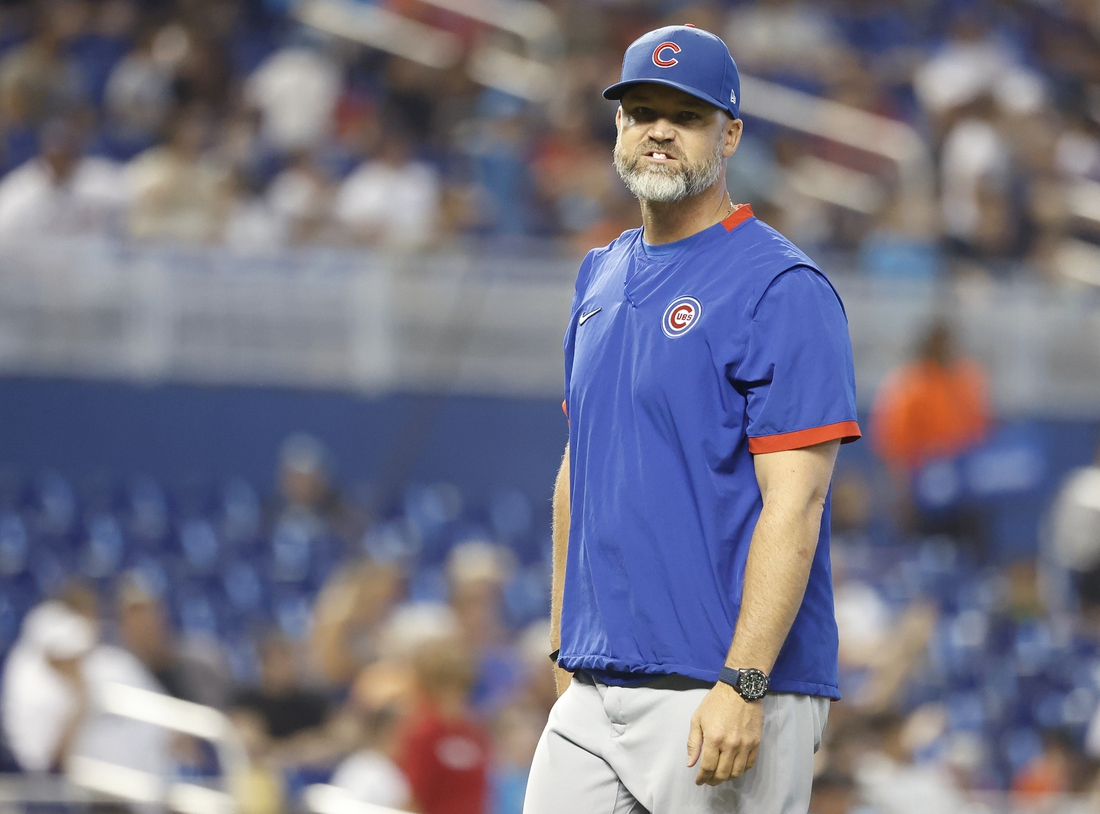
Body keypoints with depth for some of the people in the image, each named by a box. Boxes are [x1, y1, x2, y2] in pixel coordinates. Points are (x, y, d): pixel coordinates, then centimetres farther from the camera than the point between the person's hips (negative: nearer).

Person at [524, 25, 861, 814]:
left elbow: (793, 504, -16)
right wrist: (566, 641, 17)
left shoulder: (783, 289, -9)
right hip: (594, 690, 7)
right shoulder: (601, 278, 16)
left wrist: (743, 686, -22)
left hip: (729, 694, -7)